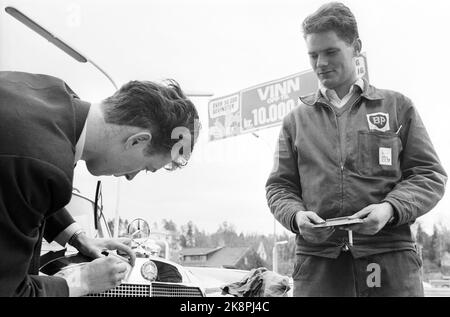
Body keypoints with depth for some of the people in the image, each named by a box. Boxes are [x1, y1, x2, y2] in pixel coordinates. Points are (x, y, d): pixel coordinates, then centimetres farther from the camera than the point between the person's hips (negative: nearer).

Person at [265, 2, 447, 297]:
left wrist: (391, 208, -11)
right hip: (317, 259, 1)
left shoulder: (397, 106, 10)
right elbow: (279, 186, 14)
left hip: (390, 257, 0)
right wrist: (296, 215, -8)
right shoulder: (296, 119, 14)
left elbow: (430, 174, 7)